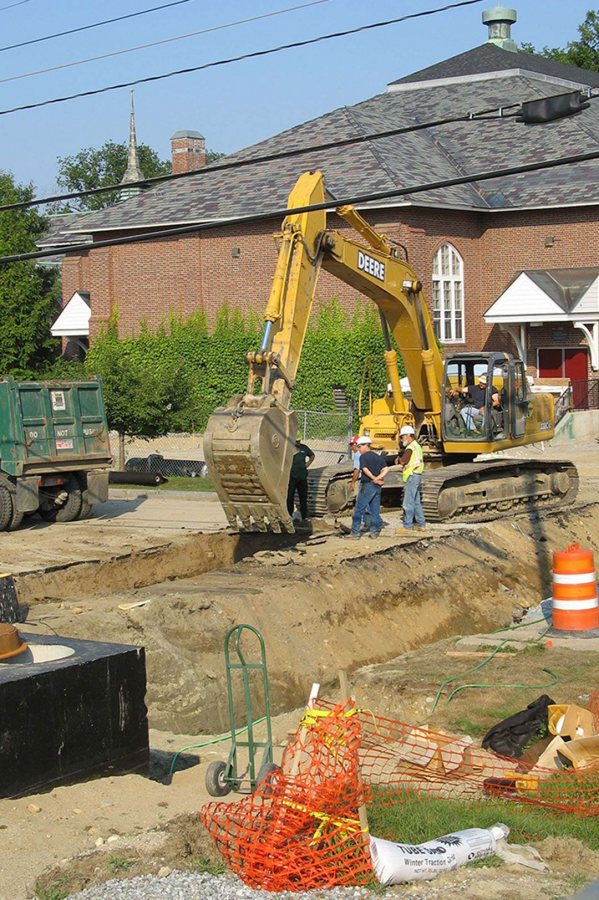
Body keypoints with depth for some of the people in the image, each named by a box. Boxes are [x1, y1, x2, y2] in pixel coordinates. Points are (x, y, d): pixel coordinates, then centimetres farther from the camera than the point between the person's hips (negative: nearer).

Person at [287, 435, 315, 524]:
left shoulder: (304, 448, 9)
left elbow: (312, 456, 26)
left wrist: (307, 464, 12)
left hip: (302, 477, 4)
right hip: (291, 477, -4)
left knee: (303, 498, 9)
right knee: (290, 498, -2)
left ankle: (304, 517, 16)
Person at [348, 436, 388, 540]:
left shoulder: (363, 457, -6)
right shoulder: (378, 457, 13)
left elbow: (365, 469, -20)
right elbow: (385, 469, 2)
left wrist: (374, 478, -13)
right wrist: (378, 478, -8)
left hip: (367, 485, -6)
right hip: (377, 487, 6)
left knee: (359, 510, -2)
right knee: (375, 510, 11)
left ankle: (355, 532, -4)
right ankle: (375, 531, 11)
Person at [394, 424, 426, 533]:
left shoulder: (411, 447, -13)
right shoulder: (416, 446, 20)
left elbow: (403, 460, -20)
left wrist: (398, 459, 1)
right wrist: (400, 460, 3)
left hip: (412, 476, -10)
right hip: (416, 476, 10)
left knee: (408, 502, -8)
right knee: (416, 502, 14)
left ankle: (407, 526, -8)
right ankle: (421, 524, 18)